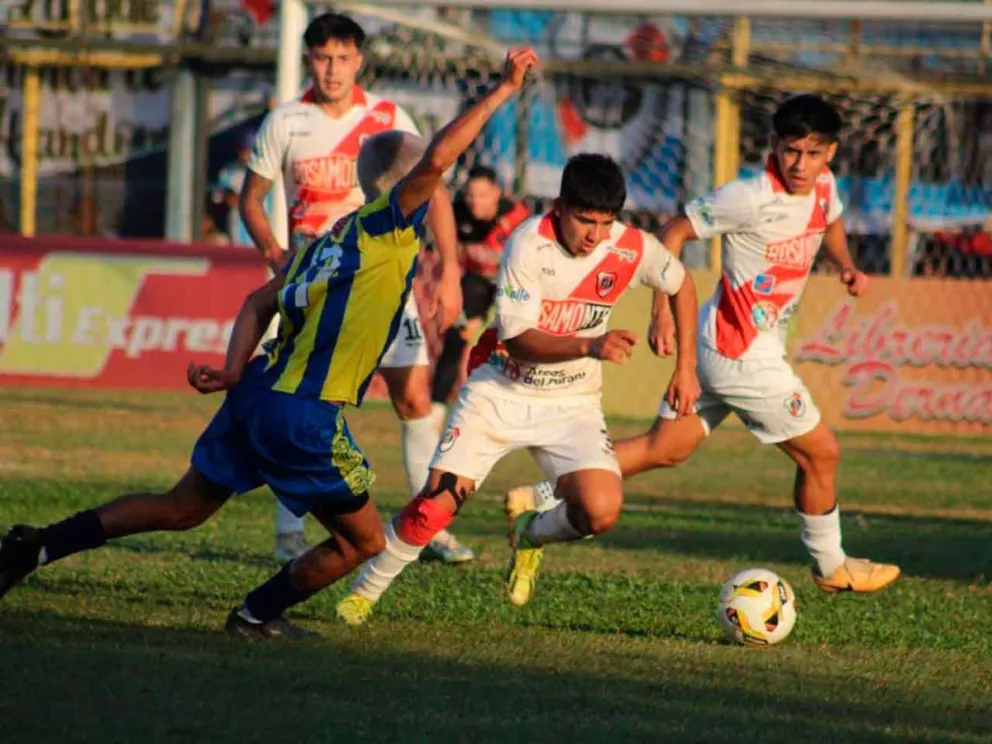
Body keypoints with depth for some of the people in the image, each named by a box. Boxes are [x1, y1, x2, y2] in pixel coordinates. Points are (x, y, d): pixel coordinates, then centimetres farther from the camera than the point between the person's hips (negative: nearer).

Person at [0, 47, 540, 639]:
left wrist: (235, 371, 6)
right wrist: (505, 90, -15)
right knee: (362, 541, 10)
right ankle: (258, 614, 18)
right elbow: (436, 160, -21)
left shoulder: (330, 239, 18)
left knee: (181, 509, 20)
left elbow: (260, 304, 13)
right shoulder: (389, 223, -6)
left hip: (261, 393, 8)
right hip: (307, 416, -8)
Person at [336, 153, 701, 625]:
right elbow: (517, 339, -25)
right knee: (437, 503, -12)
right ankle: (363, 593, 11)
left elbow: (681, 285, 9)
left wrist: (686, 368, 6)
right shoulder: (530, 245, -22)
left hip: (571, 404, 2)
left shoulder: (631, 250, -13)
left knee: (601, 511, -21)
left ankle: (531, 535, 13)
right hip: (501, 392, -2)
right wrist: (589, 346, -39)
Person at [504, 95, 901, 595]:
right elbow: (675, 231, -14)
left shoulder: (823, 185, 3)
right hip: (742, 353, -8)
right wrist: (662, 310, -19)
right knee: (820, 453, 4)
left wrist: (846, 267, 9)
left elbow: (829, 221, 28)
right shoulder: (752, 198, -22)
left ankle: (542, 498, 11)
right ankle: (831, 568, 24)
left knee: (664, 449, 12)